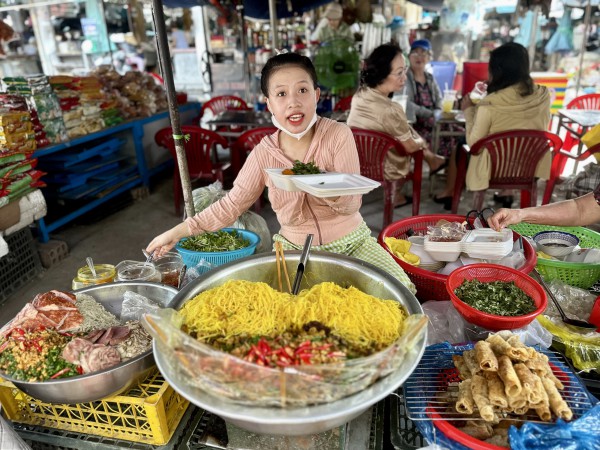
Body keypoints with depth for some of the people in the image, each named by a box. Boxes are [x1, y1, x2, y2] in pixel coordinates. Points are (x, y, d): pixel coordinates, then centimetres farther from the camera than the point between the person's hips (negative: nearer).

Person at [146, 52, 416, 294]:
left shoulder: (338, 135, -13)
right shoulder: (264, 154, -8)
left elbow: (352, 204, -15)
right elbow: (230, 206, 0)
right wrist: (177, 232, -5)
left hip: (350, 242, 0)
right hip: (293, 247, 1)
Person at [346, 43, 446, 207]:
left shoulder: (360, 94, -9)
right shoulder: (389, 110, -34)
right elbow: (411, 147, -16)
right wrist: (422, 142, 6)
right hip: (383, 171, -7)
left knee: (407, 129, 20)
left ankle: (431, 159, 37)